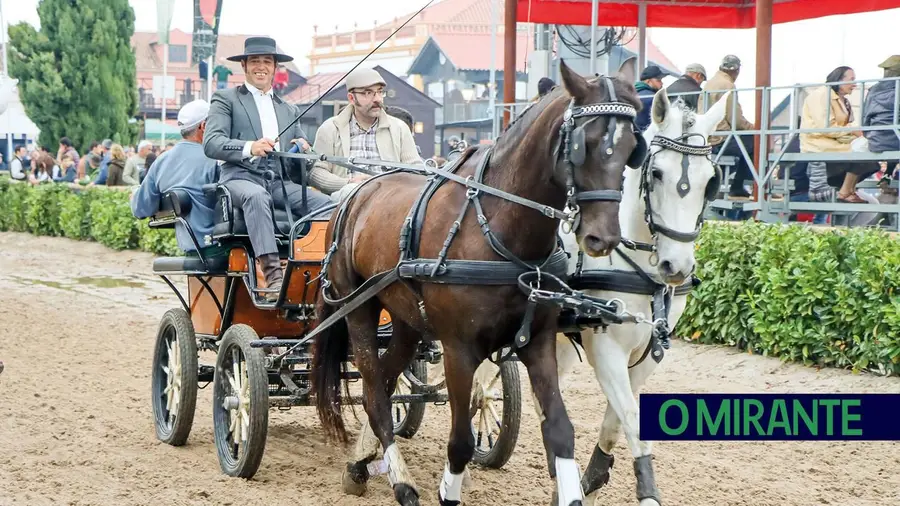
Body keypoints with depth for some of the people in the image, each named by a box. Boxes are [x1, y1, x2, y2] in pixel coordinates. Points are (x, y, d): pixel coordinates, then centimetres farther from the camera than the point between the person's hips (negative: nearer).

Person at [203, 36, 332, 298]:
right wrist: (249, 148, -22)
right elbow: (210, 143, -4)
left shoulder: (288, 110, 28)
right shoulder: (226, 99, 13)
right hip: (241, 177, -5)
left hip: (280, 182, 5)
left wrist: (303, 151, -2)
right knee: (256, 196, -40)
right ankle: (272, 275, -50)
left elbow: (302, 163, 24)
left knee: (325, 204, -23)